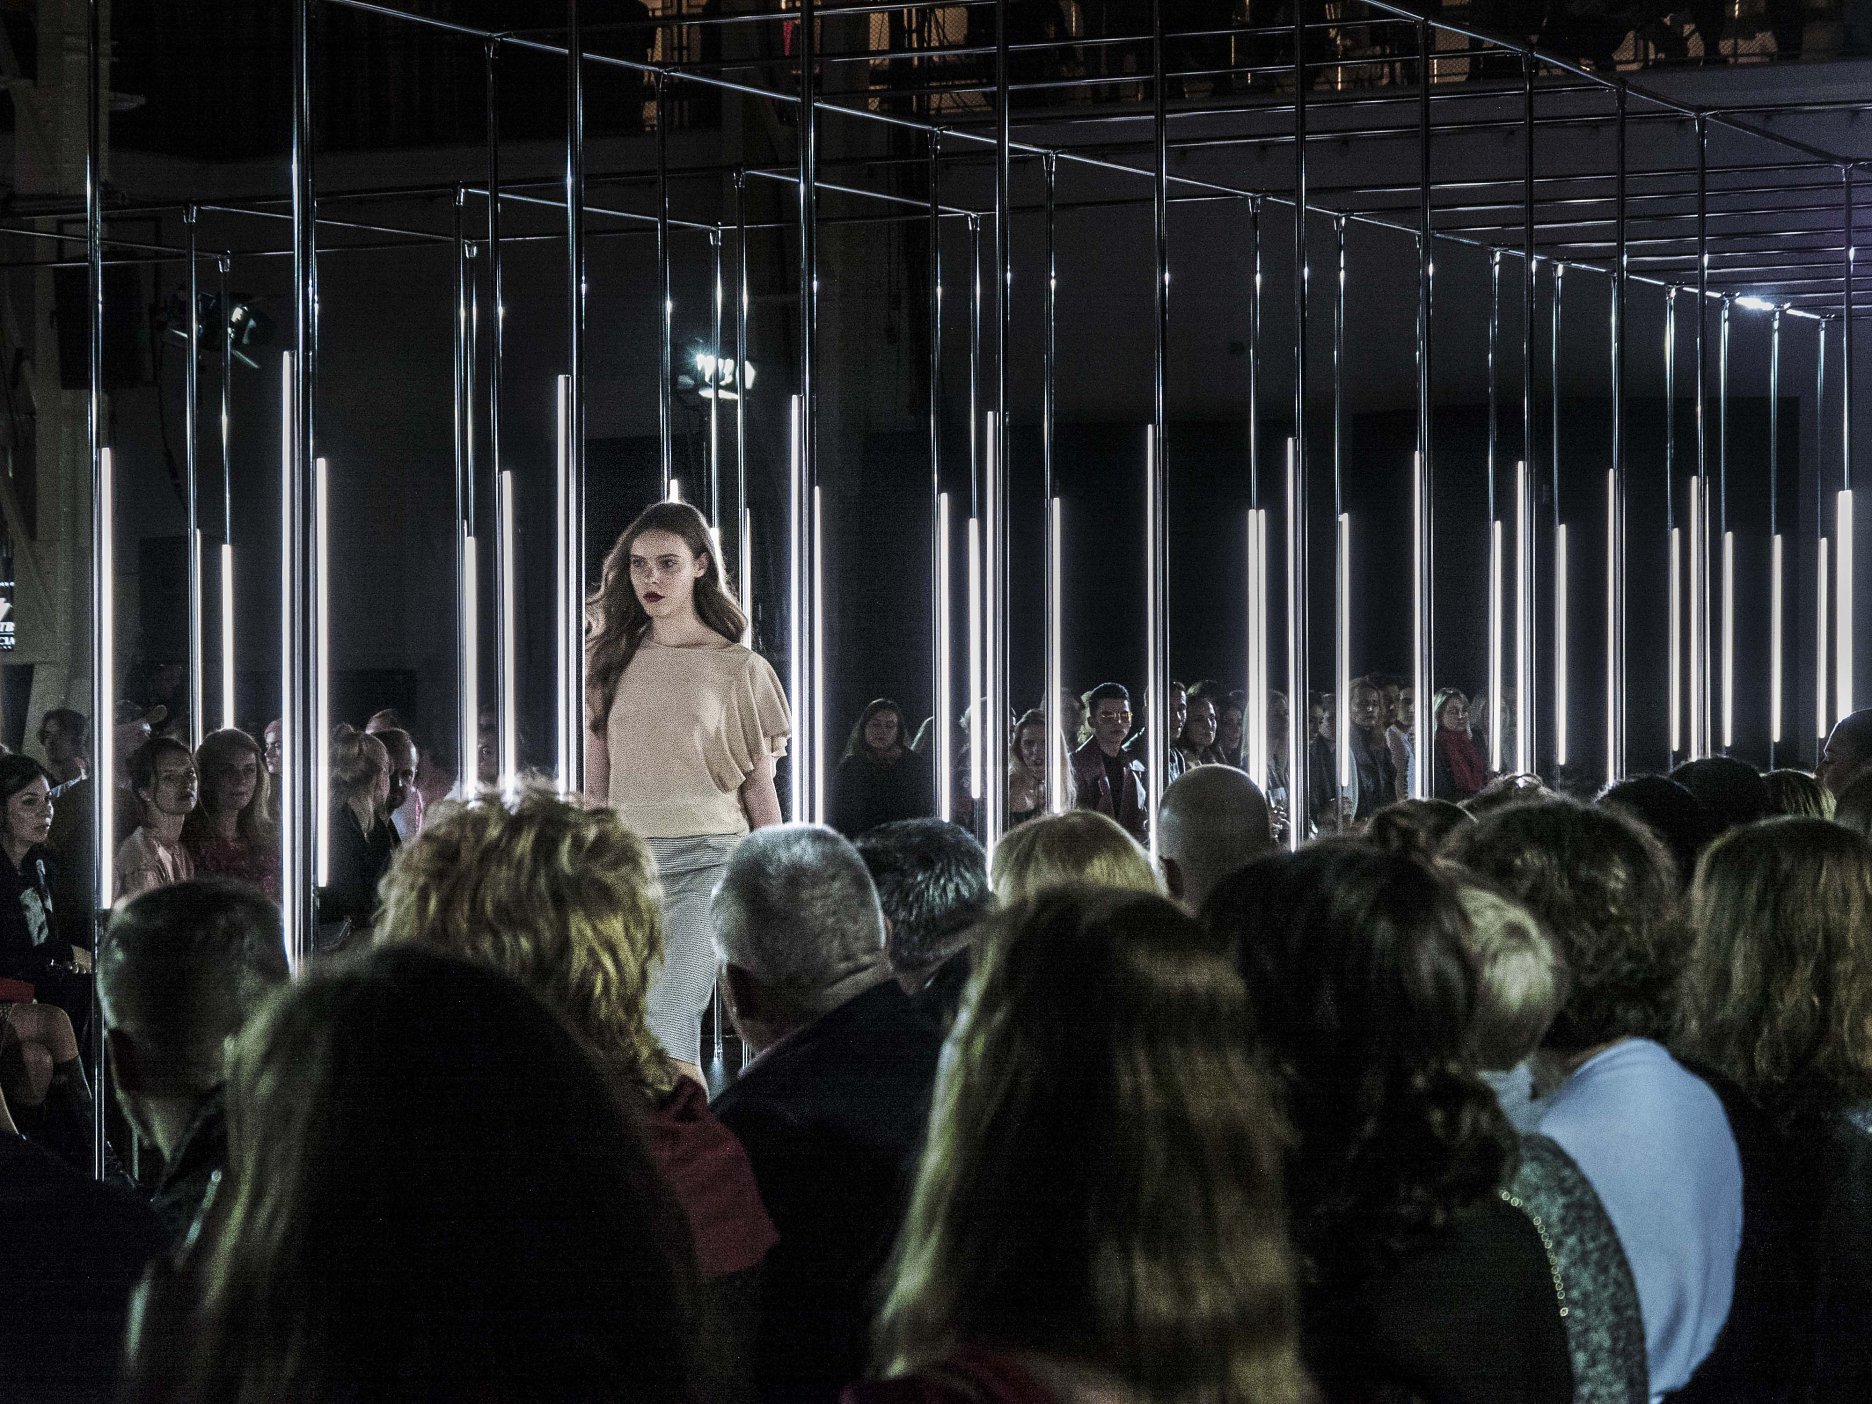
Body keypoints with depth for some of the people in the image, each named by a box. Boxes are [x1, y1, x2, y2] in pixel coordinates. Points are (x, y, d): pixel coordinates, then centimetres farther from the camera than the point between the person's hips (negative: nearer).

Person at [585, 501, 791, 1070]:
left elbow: (760, 788, 6)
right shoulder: (612, 660, 13)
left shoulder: (738, 668, 4)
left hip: (709, 858, -4)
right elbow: (595, 782, 16)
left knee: (663, 1028, -23)